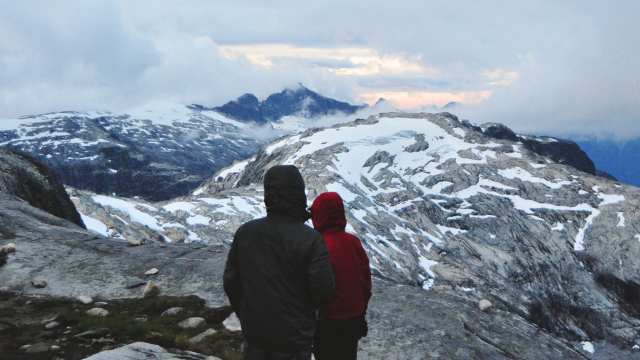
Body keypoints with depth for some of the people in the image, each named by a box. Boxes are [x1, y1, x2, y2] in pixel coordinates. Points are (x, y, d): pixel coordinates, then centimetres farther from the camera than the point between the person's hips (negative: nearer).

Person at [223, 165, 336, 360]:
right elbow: (323, 290, -18)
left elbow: (230, 281, 2)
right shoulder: (311, 239, -18)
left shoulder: (245, 232, -5)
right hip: (294, 336, -4)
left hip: (254, 331, 4)